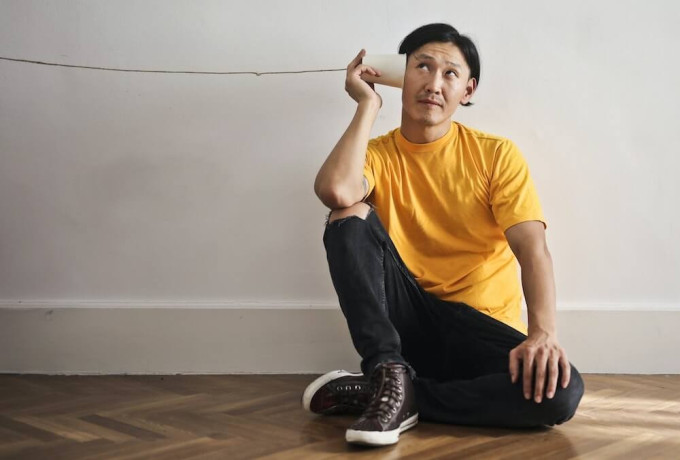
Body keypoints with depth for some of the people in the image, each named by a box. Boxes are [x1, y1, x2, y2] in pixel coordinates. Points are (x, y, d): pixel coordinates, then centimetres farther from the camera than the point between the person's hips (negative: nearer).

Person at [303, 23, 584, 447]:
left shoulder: (497, 155, -1)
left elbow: (532, 247, -13)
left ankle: (404, 396, -17)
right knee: (350, 216, -21)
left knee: (560, 391, -29)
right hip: (405, 318, 1)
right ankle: (389, 373, -24)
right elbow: (335, 191, -24)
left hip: (483, 328, 0)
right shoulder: (377, 154, 1)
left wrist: (543, 331, -31)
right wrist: (368, 104, -11)